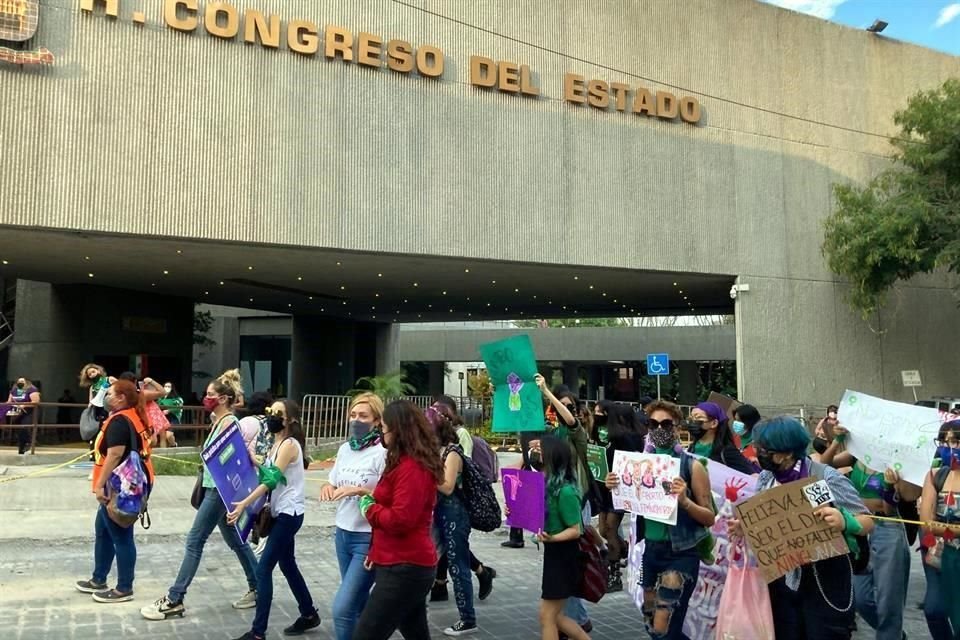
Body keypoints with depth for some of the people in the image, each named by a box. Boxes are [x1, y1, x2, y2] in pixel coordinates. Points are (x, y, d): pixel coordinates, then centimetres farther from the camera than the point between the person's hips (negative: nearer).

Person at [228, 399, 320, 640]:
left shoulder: (289, 444, -17)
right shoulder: (278, 443, 11)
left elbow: (272, 479, -26)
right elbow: (266, 474, 11)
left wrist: (244, 504, -31)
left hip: (289, 513, -10)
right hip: (282, 512, 10)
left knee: (263, 569, -9)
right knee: (287, 565, 17)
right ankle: (309, 615, 31)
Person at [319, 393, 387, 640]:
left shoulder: (383, 453, -15)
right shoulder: (345, 449, 6)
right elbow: (333, 483, 15)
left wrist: (359, 490, -28)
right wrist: (327, 487, -6)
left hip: (368, 538, -7)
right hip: (343, 533, 7)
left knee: (342, 608, -10)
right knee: (359, 602, 20)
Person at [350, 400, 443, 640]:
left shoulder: (411, 468, -19)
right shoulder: (412, 462, 12)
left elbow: (400, 520, -25)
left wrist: (369, 508, -9)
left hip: (404, 568, -10)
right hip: (410, 564, 10)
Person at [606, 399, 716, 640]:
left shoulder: (692, 467, -10)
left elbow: (710, 518, -8)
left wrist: (684, 501, -25)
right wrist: (616, 490, -7)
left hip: (681, 554, -5)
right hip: (651, 550, 6)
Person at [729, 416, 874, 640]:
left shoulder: (826, 478, -14)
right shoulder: (765, 479, 0)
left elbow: (867, 522, -11)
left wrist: (843, 521, -32)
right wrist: (744, 529, -9)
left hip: (825, 582, -5)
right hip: (781, 581, 5)